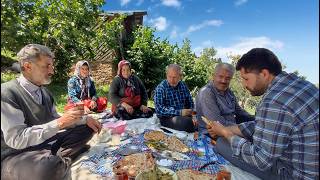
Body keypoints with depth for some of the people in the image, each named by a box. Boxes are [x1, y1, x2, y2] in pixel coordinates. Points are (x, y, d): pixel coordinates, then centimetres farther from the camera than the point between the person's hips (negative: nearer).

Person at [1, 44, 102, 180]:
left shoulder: (44, 91, 4)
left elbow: (54, 119, 12)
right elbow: (16, 139, -25)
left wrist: (84, 119, -1)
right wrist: (60, 122, -30)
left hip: (47, 142, 8)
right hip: (15, 154, -7)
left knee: (87, 128, 5)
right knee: (50, 167, -38)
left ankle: (59, 159, -8)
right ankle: (58, 161, -6)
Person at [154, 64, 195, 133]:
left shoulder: (183, 86, 9)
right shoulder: (160, 88, -7)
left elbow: (190, 103, 19)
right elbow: (159, 109, -16)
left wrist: (190, 111, -3)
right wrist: (179, 112, -21)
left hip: (184, 116, 5)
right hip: (167, 118, -5)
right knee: (187, 121, -31)